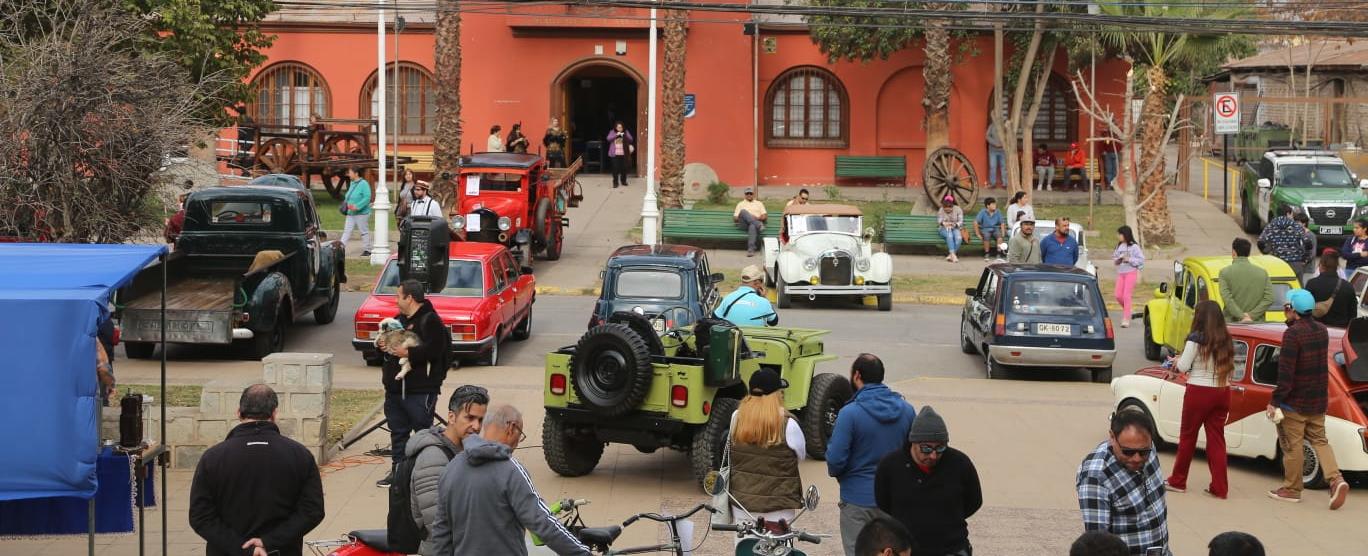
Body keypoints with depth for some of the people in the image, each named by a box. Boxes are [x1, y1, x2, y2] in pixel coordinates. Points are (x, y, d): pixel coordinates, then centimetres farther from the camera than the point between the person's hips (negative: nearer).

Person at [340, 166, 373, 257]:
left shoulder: (363, 184, -13)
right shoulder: (351, 183, 13)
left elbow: (367, 198, -20)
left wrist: (357, 206, -25)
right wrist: (346, 202, 7)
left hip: (361, 213, -8)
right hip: (351, 213, 8)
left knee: (364, 231, 2)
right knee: (347, 230, 4)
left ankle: (367, 250, 11)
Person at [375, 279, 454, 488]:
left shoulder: (430, 320, -12)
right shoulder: (399, 319, 17)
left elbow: (435, 349, -23)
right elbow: (388, 337, 29)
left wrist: (408, 353, -24)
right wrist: (382, 344, 6)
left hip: (420, 390, -9)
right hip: (395, 388, 9)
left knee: (423, 430, -4)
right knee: (398, 431, 14)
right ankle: (398, 469, 22)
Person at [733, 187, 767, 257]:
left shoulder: (759, 204, 29)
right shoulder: (740, 204, 27)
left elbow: (765, 216, 17)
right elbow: (735, 218, 17)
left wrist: (761, 218, -5)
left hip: (756, 222, -1)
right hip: (744, 225, 1)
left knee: (752, 226, -42)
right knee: (743, 211, -33)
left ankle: (751, 249, -58)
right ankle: (759, 225, -47)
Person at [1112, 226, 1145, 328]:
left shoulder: (1134, 246, -8)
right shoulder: (1119, 246, 9)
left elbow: (1141, 259, -9)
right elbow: (1114, 257, 17)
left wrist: (1129, 260, -17)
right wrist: (1116, 261, -5)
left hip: (1131, 273, -6)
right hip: (1120, 273, 6)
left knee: (1127, 295, -8)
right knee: (1118, 295, 1)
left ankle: (1126, 319, -6)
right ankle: (1127, 310, 27)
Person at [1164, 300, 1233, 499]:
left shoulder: (1196, 338, -12)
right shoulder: (1226, 340, 4)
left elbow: (1183, 366, -10)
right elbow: (1229, 365, 10)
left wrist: (1177, 360, 12)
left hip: (1199, 392, -5)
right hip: (1222, 393, 5)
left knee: (1187, 436, 9)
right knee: (1217, 439, 9)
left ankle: (1178, 481, 20)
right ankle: (1220, 487, 6)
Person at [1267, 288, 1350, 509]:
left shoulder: (1293, 334, -19)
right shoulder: (1321, 330, 6)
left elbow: (1285, 372, -21)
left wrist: (1276, 402, -17)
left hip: (1295, 401, -7)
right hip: (1319, 400, 7)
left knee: (1292, 445, 5)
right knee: (1319, 440, 14)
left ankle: (1292, 489, 14)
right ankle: (1336, 480, -3)